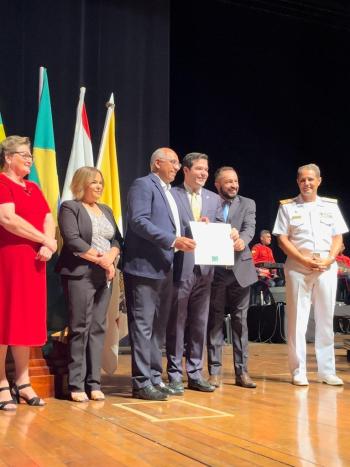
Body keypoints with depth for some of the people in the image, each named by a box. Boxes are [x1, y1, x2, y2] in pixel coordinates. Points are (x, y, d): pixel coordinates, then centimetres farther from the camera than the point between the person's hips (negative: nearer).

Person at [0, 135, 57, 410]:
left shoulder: (34, 189, 19)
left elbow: (49, 220, 11)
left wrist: (48, 247, -9)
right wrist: (46, 241, -11)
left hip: (33, 261, 8)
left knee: (28, 319, 9)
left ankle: (22, 382, 16)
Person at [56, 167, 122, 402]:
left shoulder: (106, 210, 21)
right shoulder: (70, 207, 0)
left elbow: (117, 239, 13)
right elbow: (72, 240, -12)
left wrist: (110, 258, -7)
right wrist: (100, 259, -14)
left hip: (104, 276, 6)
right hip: (80, 275, -6)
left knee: (98, 328, 4)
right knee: (79, 329, -5)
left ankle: (94, 382, 8)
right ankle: (76, 385, 0)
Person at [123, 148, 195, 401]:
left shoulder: (168, 192, 22)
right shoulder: (143, 185, -5)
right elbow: (138, 221, -18)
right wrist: (173, 241, -23)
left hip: (165, 268, 9)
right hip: (144, 267, -9)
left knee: (159, 327, 12)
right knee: (143, 326, -6)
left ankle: (154, 377, 20)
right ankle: (142, 382, -1)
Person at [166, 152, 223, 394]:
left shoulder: (214, 199, 15)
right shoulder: (171, 195, -1)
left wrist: (210, 226, -8)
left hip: (205, 268, 5)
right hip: (180, 267, -5)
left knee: (200, 322, 10)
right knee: (177, 322, 2)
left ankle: (195, 373, 19)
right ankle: (175, 375, 10)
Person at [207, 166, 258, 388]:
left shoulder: (247, 204, 8)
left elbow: (250, 228, -8)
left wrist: (241, 240, -30)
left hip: (240, 269, 1)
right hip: (215, 270, -1)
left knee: (240, 321, 6)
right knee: (215, 320, 4)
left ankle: (242, 371, 12)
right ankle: (215, 371, 11)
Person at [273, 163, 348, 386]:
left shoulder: (331, 206, 11)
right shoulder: (287, 206, 4)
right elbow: (282, 239, -1)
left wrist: (328, 260, -9)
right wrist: (304, 260, -12)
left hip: (327, 268, 2)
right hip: (298, 268, -2)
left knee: (326, 319, 5)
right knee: (297, 319, -1)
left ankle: (327, 371, 13)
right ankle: (299, 371, 5)